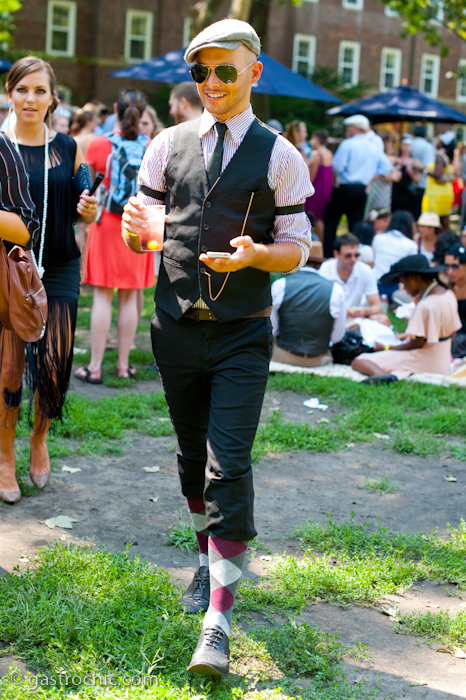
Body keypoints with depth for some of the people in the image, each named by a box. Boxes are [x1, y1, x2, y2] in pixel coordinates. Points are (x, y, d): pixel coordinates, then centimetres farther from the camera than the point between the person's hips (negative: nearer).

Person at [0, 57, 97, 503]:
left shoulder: (67, 148, 6)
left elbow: (81, 213, 14)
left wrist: (90, 211, -8)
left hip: (59, 269, 2)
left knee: (54, 366, -2)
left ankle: (40, 438, 26)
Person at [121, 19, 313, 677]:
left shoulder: (278, 155, -2)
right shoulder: (169, 145, 7)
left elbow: (298, 248, 0)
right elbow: (139, 235, 10)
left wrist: (254, 255, -21)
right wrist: (133, 227, -14)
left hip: (242, 334, -3)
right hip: (176, 326, 4)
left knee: (228, 467, -11)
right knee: (193, 457, 15)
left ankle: (218, 622, -8)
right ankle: (212, 560, 39)